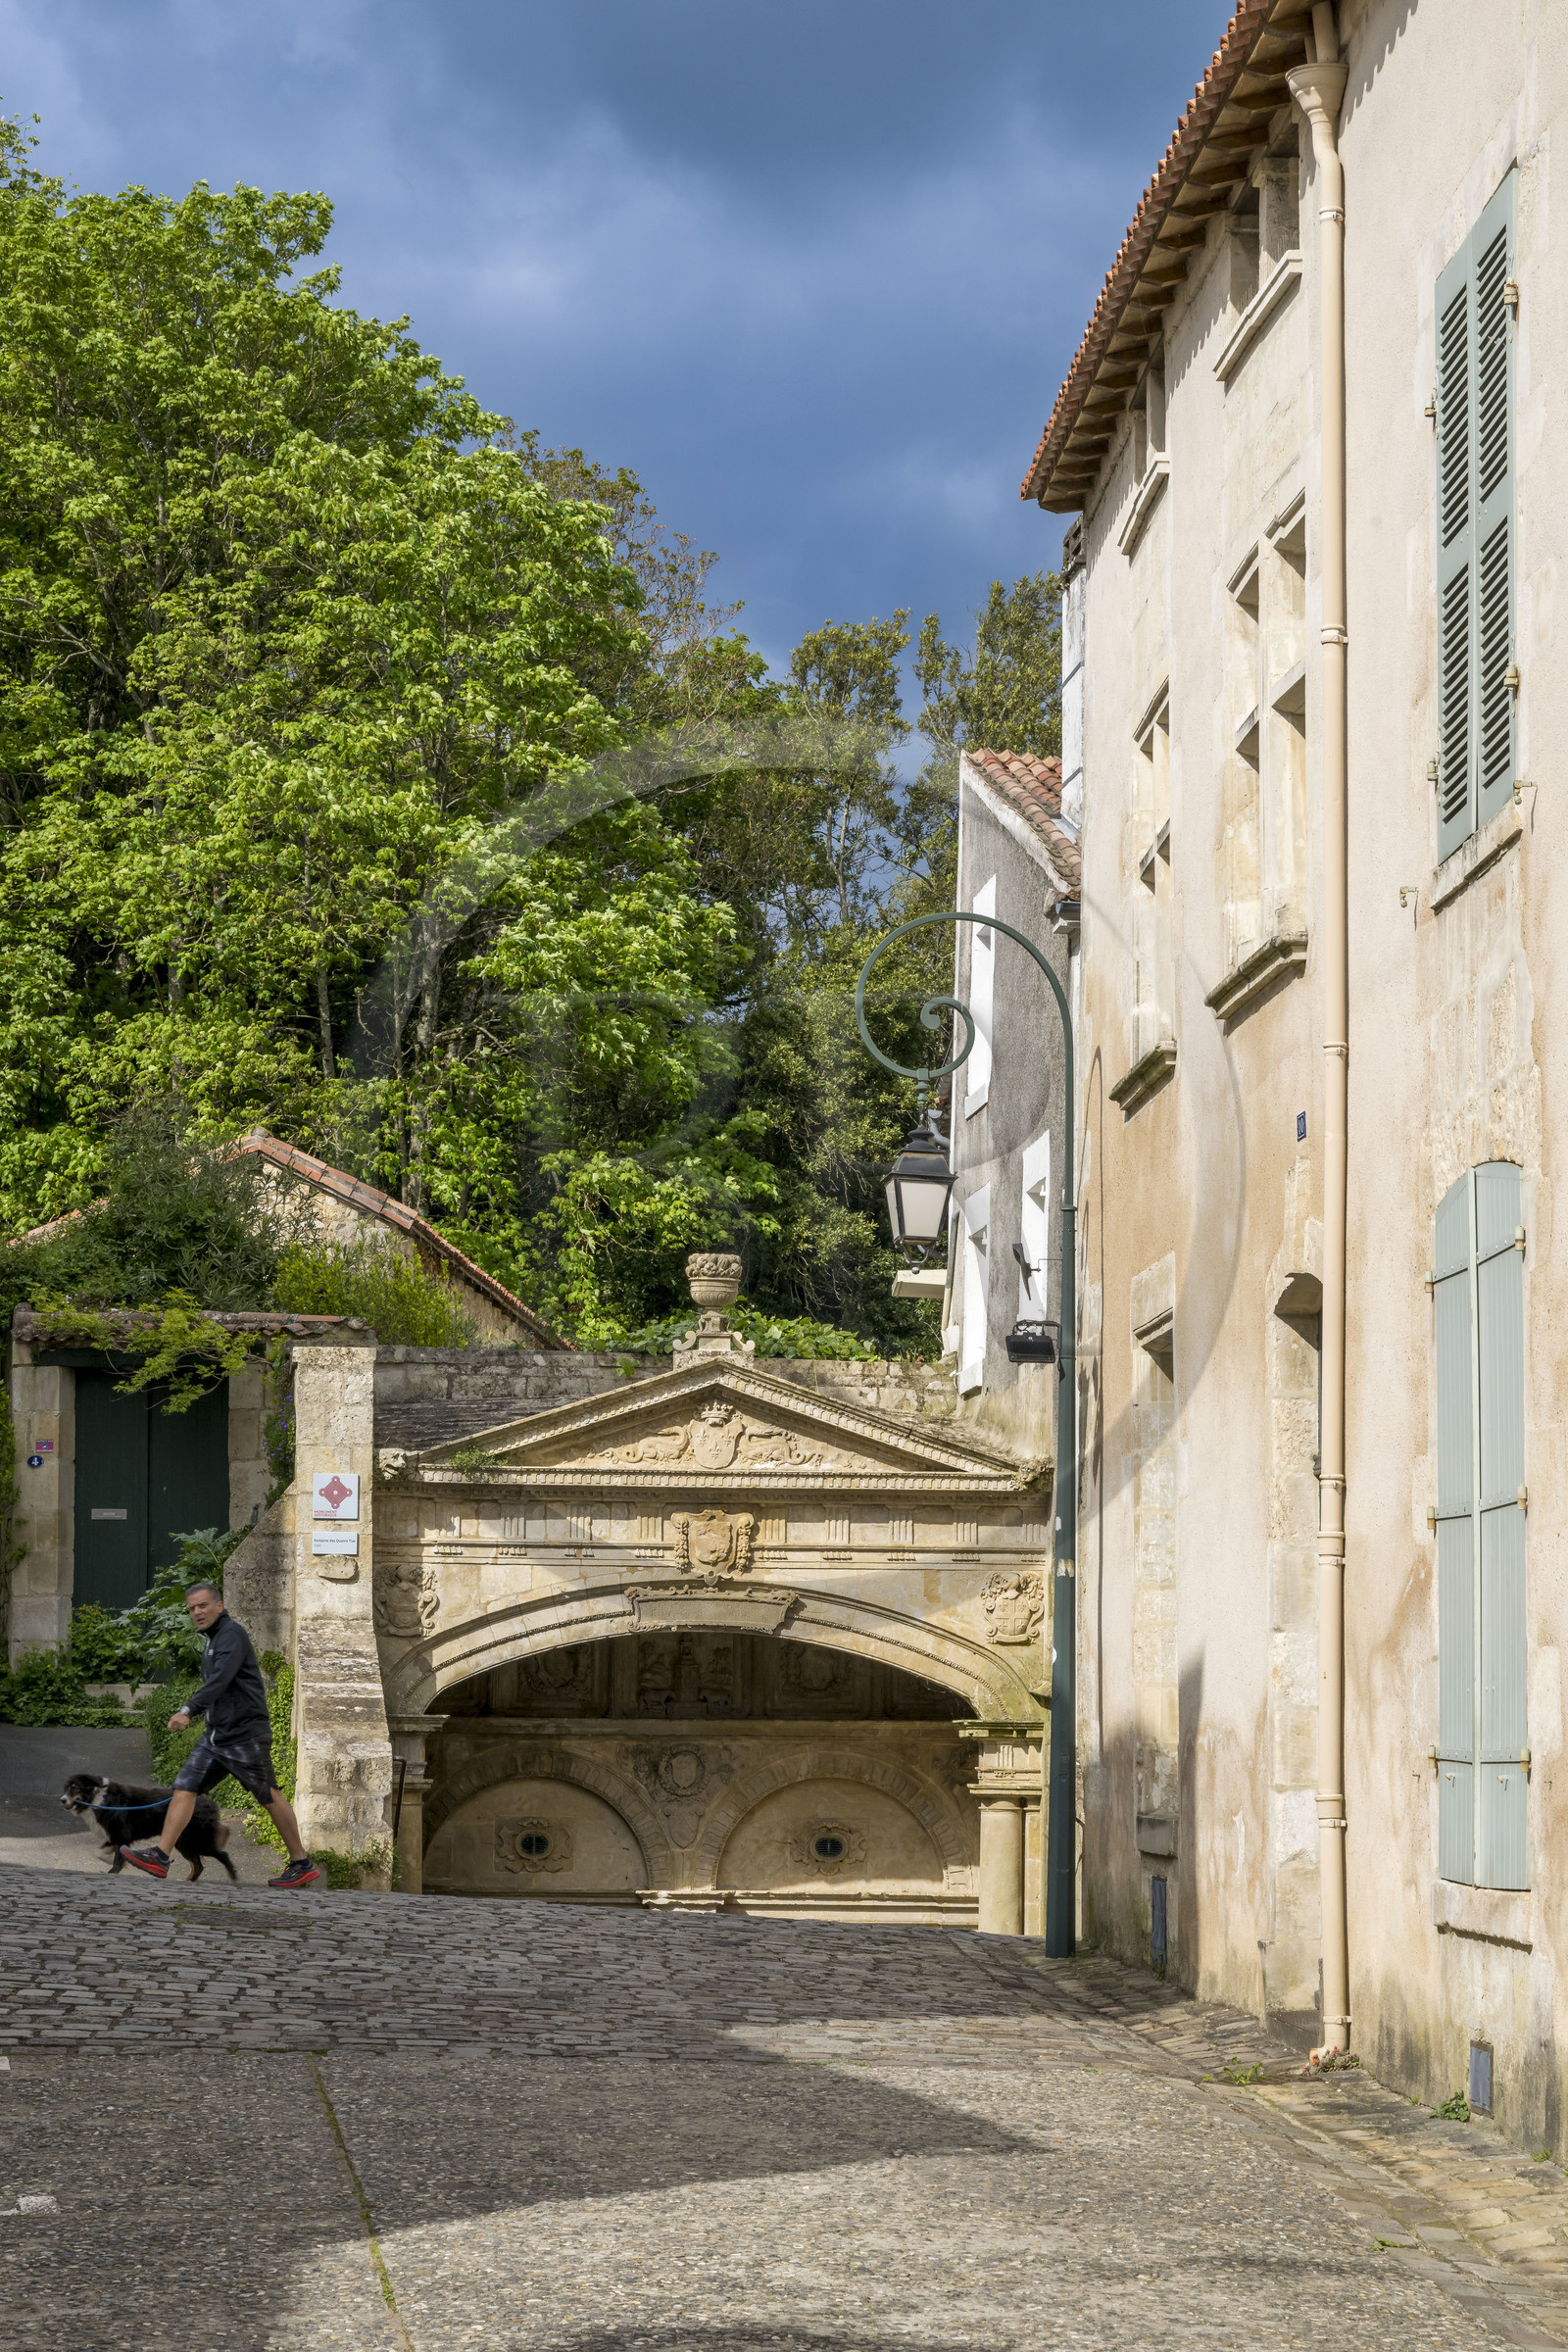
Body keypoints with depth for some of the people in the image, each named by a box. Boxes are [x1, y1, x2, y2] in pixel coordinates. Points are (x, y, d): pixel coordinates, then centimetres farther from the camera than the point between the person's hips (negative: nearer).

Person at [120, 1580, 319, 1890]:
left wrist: (189, 1710, -37)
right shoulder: (213, 1641, 17)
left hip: (245, 1734, -9)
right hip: (216, 1736, 9)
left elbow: (220, 1680, -28)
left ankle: (302, 1865, 8)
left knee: (270, 1797, -1)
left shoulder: (232, 1633, -13)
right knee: (184, 1787, -3)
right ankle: (160, 1858, -9)